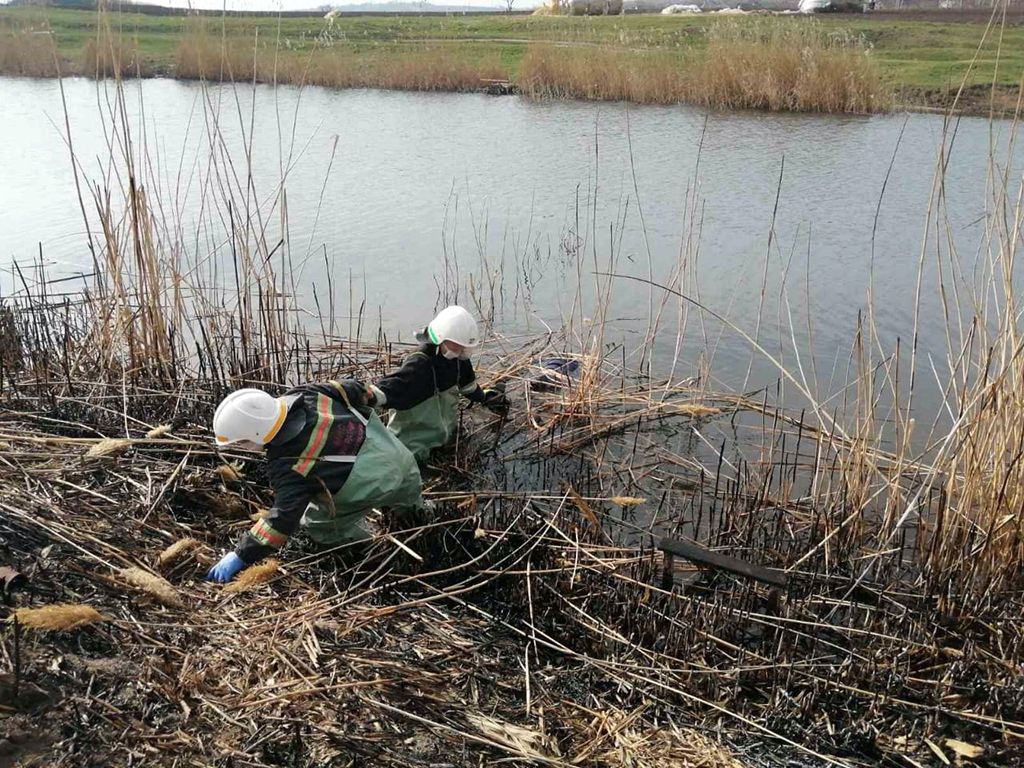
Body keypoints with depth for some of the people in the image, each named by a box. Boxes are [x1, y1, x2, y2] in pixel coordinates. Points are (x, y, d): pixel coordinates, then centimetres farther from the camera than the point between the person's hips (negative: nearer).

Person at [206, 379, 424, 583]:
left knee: (319, 526, 11)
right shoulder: (304, 394, -11)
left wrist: (241, 556, -21)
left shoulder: (287, 465, -27)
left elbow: (284, 518, -26)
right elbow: (352, 390, 2)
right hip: (397, 451, 7)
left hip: (371, 485, -7)